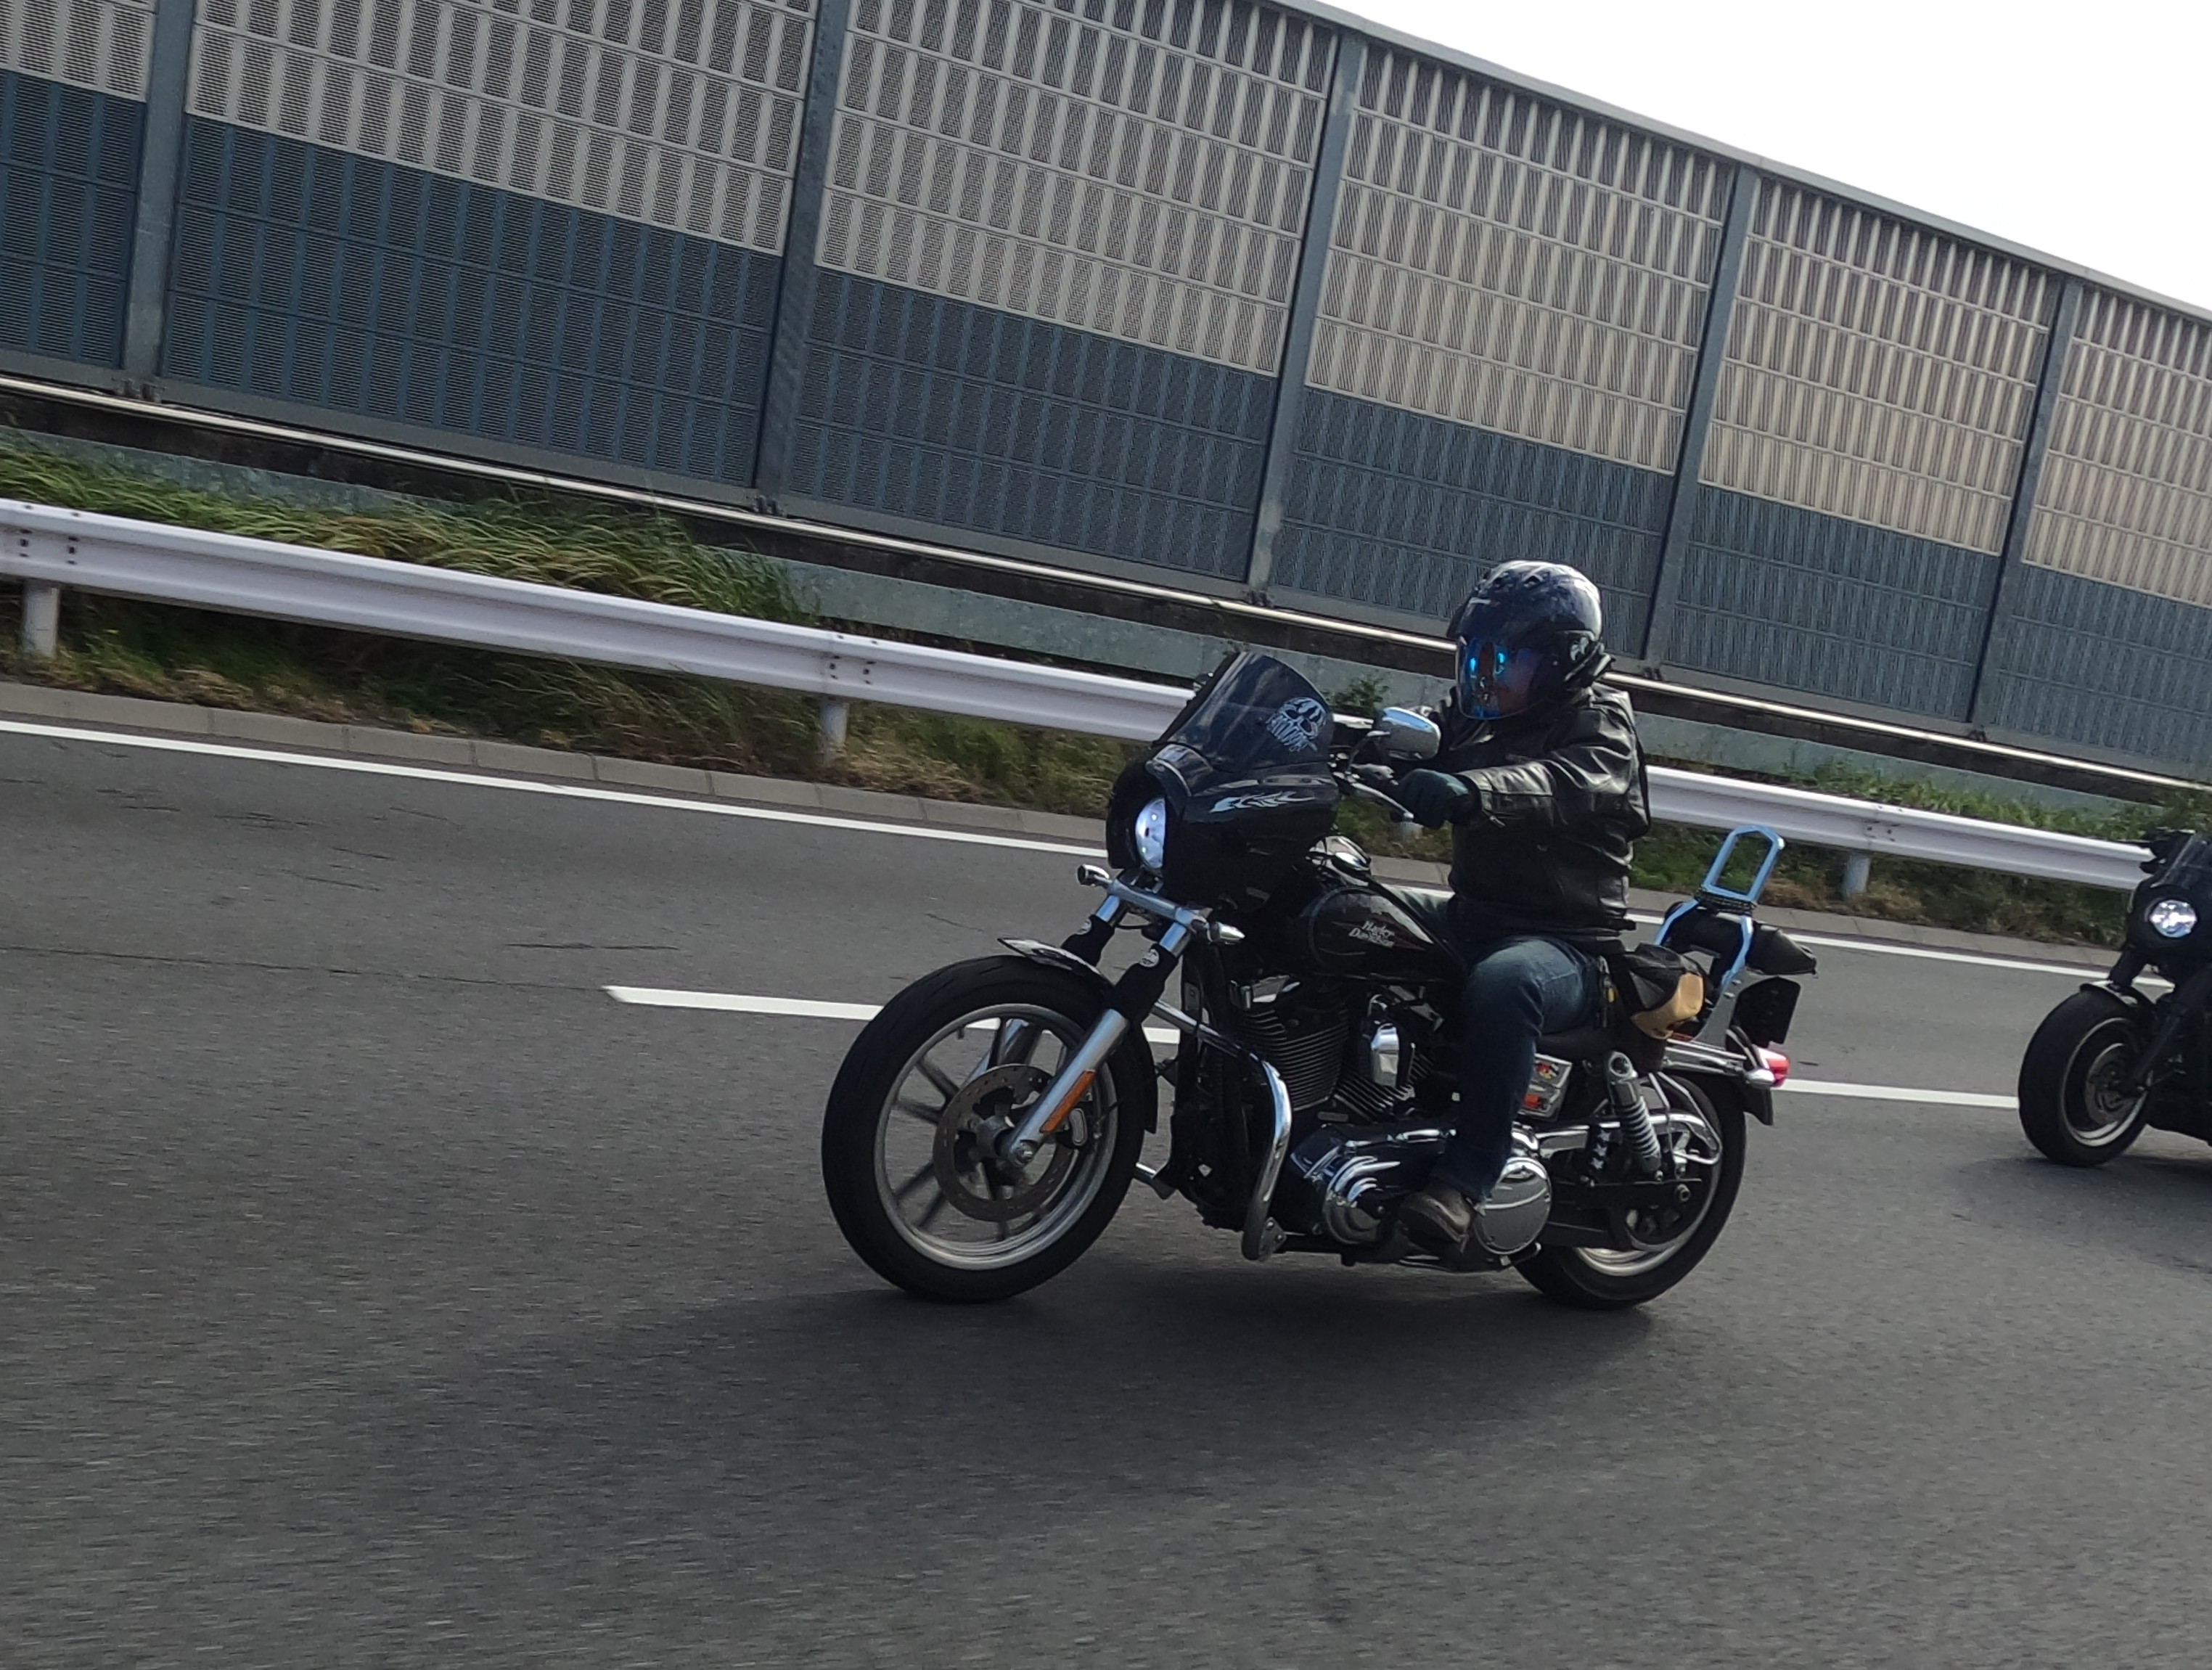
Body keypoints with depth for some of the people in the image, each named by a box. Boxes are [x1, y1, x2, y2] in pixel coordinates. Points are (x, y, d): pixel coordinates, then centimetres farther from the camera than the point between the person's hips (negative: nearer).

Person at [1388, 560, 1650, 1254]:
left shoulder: (1600, 722, -10)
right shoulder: (1477, 715, 14)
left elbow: (1566, 784, -31)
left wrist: (1469, 790, -51)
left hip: (1569, 945, -8)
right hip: (1471, 915, 8)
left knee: (1501, 984, -39)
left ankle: (1464, 1180, -36)